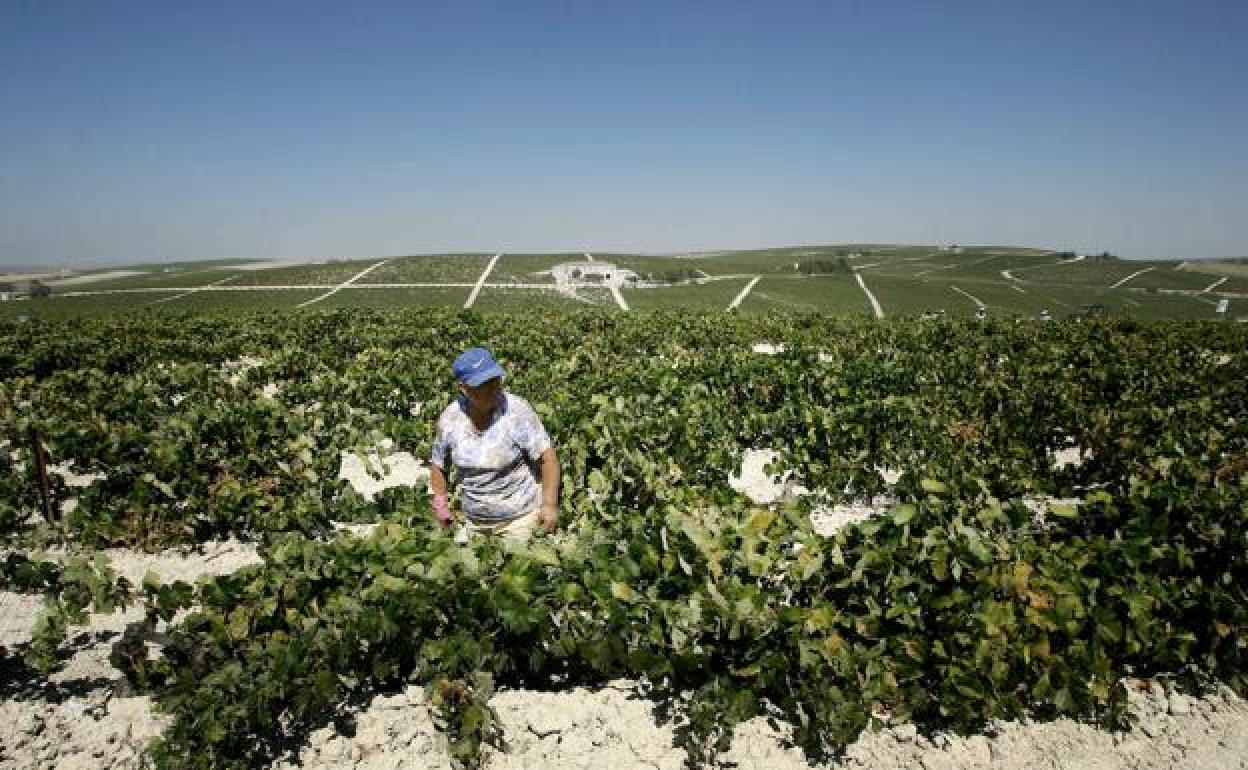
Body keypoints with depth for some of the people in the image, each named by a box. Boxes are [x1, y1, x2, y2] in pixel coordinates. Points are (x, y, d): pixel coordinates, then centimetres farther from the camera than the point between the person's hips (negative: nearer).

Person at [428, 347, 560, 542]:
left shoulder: (517, 411, -19)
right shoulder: (449, 418, -8)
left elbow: (547, 457, -16)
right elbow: (438, 465, 9)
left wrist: (550, 505, -20)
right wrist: (440, 506, 3)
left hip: (519, 516, -4)